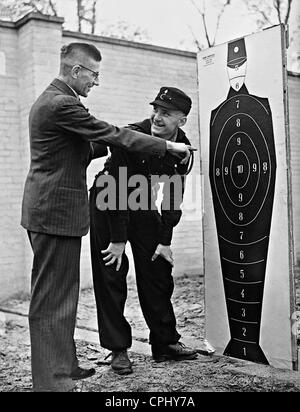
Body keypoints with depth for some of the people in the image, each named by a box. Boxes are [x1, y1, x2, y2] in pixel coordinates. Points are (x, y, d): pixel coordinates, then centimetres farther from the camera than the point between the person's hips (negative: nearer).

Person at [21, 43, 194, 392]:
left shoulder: (50, 100, 16)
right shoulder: (61, 104, -18)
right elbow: (113, 134, -18)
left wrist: (108, 144, 11)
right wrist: (169, 147, -12)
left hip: (47, 209, 11)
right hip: (57, 211, -11)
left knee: (57, 295, 16)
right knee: (52, 299, -5)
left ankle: (63, 366, 28)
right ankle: (52, 381, 4)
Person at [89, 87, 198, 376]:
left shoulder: (182, 147, -11)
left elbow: (173, 197, -4)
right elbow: (117, 190, -26)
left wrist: (165, 240, -6)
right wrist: (118, 240, -23)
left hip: (142, 206, 5)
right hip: (107, 205, -5)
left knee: (158, 272, 4)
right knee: (110, 277, -3)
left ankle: (165, 342, 16)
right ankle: (118, 349, 6)